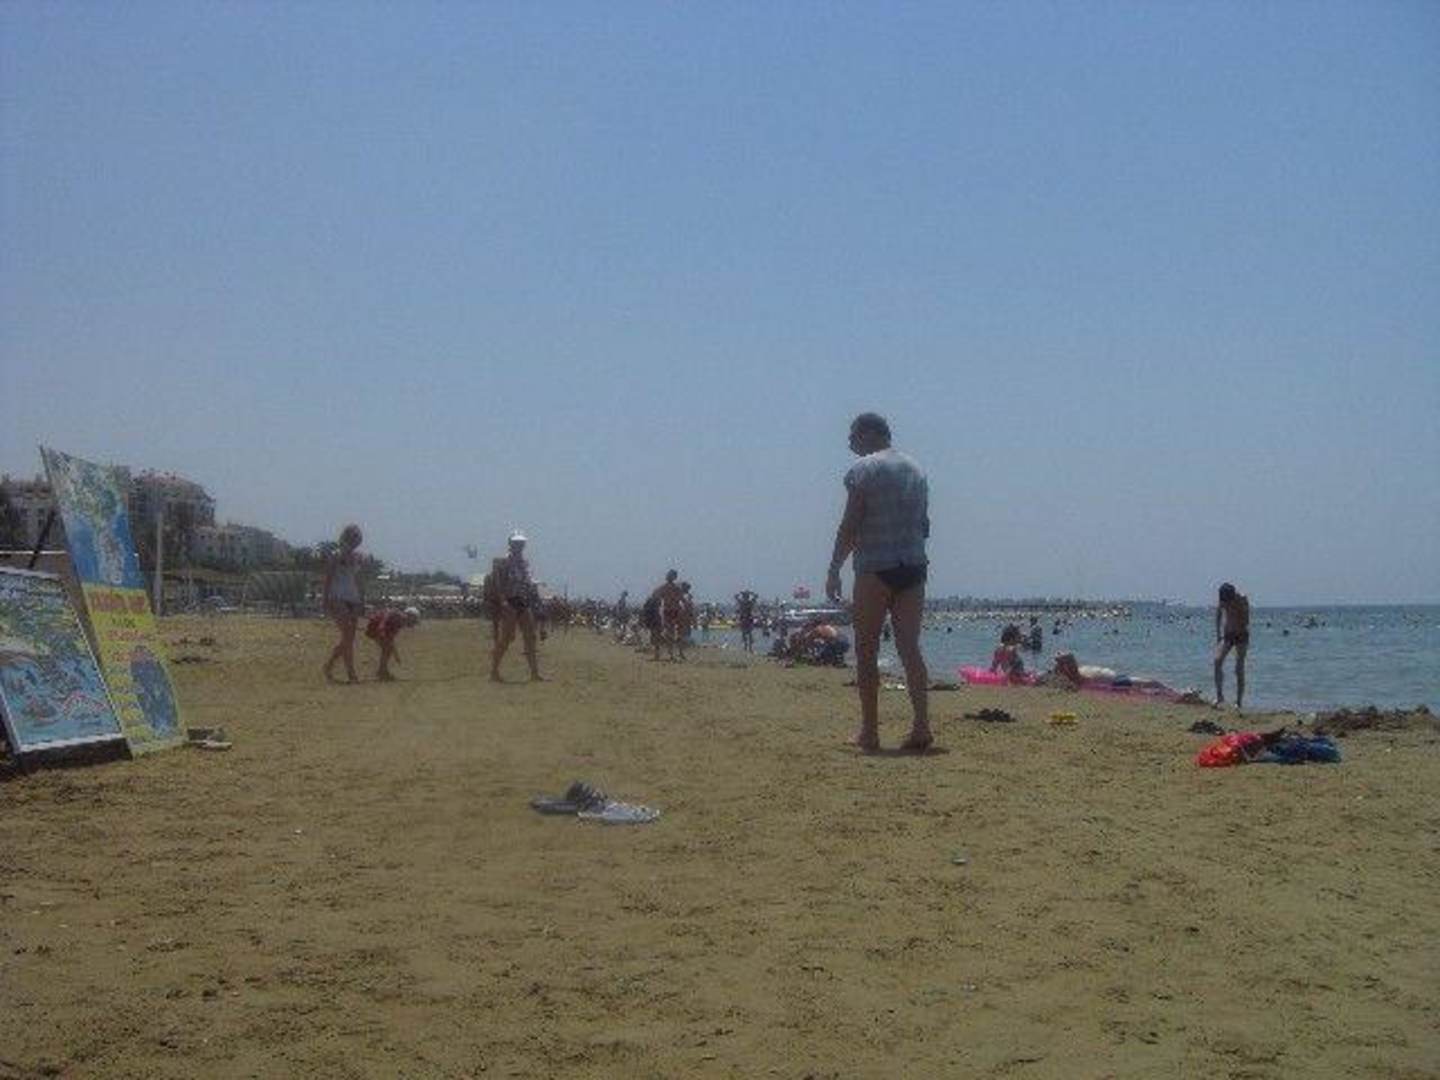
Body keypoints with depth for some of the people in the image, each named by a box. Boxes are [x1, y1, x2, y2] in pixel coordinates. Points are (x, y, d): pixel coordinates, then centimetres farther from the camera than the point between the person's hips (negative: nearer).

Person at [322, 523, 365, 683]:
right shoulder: (335, 557, -6)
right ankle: (351, 673, -11)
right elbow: (328, 580, -8)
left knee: (349, 637, 5)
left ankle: (328, 666, 21)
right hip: (337, 599, -7)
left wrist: (362, 599, 16)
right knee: (348, 635, -13)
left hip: (352, 599, 7)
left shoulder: (356, 556, 12)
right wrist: (326, 602, -15)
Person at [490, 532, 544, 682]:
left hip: (524, 603, 7)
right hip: (510, 603, -7)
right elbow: (500, 584, -13)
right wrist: (503, 601, -22)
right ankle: (494, 671, 6)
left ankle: (535, 673, 7)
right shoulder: (505, 561, -6)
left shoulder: (525, 561, 15)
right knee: (506, 638, -4)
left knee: (530, 638, 5)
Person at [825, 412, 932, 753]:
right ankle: (921, 727, -4)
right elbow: (924, 524, 17)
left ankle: (869, 732, 2)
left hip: (875, 568, -6)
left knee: (866, 651, 1)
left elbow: (850, 524, -10)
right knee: (909, 648, 5)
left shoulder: (864, 469, -6)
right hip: (913, 567, 6)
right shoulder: (915, 469, 15)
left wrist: (834, 570, -6)